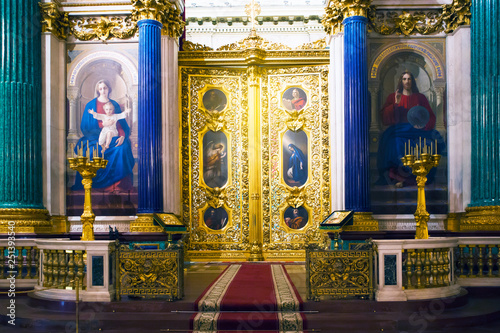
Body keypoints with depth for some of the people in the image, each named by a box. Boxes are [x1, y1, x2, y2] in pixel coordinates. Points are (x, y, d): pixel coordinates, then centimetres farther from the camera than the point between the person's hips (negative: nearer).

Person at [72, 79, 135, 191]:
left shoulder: (115, 105, 16)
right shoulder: (91, 105, 10)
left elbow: (121, 123, 9)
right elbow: (85, 127, 5)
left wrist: (122, 136, -13)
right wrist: (101, 135, -11)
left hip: (114, 137, 1)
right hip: (96, 137, -1)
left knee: (122, 148, -30)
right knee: (92, 150, -34)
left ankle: (118, 183, -24)